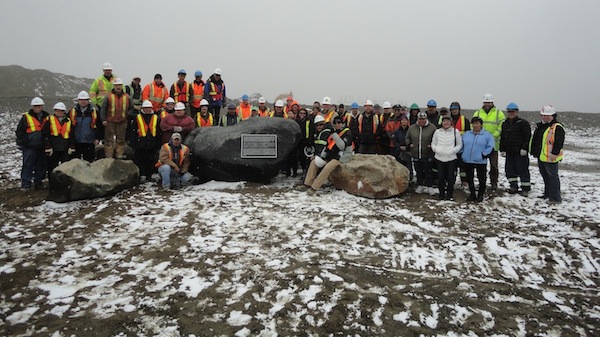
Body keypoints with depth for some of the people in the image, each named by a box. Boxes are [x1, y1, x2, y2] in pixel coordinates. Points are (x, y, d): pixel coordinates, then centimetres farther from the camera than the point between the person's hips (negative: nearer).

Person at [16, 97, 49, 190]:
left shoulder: (47, 117, 10)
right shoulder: (26, 117, -1)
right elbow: (19, 131, 1)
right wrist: (22, 143, -4)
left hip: (42, 147, 4)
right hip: (29, 147, -4)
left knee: (41, 165, 9)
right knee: (28, 165, -4)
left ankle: (38, 182, 20)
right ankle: (25, 184, 1)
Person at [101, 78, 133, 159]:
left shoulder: (127, 97, 6)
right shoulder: (109, 96, 0)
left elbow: (131, 108, 15)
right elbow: (103, 109, 1)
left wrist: (127, 114, -4)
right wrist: (103, 119, -6)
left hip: (122, 122, 2)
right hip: (110, 122, -2)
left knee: (121, 140, 8)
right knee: (109, 139, 1)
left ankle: (119, 155, 16)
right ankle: (108, 156, 5)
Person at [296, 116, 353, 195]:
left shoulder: (347, 133, -11)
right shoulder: (333, 132, 13)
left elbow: (342, 146, -26)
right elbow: (327, 145, 17)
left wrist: (335, 135, -30)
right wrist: (322, 155, 4)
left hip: (341, 157, -9)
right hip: (330, 155, 9)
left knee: (327, 167, -31)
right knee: (314, 162, 1)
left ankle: (314, 188, -26)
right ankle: (307, 184, 3)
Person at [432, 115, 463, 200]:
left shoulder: (455, 131, 1)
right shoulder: (437, 132, 9)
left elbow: (459, 145, 5)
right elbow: (433, 144, 15)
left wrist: (453, 151, -11)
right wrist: (436, 149, -5)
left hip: (451, 158, -2)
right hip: (439, 158, 2)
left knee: (450, 177, 1)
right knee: (440, 177, 5)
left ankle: (450, 194, 15)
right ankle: (441, 193, 19)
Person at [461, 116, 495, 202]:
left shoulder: (487, 135, 0)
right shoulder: (466, 134, 11)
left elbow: (490, 147, -5)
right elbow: (461, 145, 16)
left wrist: (484, 155, -14)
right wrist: (462, 154, 4)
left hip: (481, 162, -3)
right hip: (468, 161, 4)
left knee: (481, 179, 2)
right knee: (469, 179, 10)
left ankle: (480, 195, 17)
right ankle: (472, 194, 24)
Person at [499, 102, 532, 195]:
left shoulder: (523, 123, -6)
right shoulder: (505, 124, 14)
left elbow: (527, 136, -11)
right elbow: (502, 138, 17)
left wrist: (524, 148, -17)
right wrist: (502, 149, 11)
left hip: (520, 152, -6)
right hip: (509, 152, 6)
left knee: (523, 170, -2)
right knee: (510, 169, 9)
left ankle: (525, 188, 6)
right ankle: (513, 186, 20)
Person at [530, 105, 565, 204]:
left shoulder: (557, 128, -13)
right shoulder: (540, 126, 14)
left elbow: (558, 143, -19)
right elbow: (534, 140, 22)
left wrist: (554, 154, -21)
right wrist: (534, 151, 20)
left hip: (550, 158, -9)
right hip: (541, 157, 9)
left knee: (552, 177, -5)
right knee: (545, 176, 20)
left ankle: (555, 198, 0)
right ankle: (547, 194, 33)